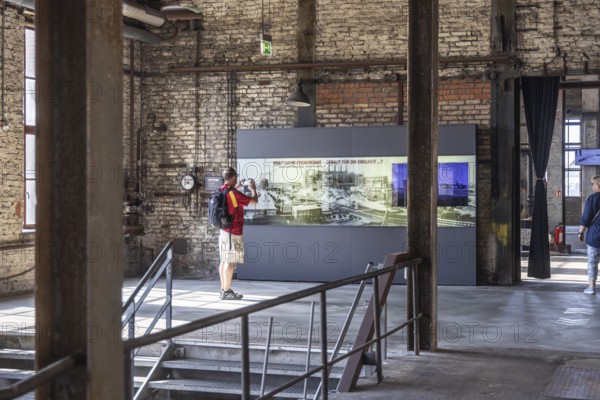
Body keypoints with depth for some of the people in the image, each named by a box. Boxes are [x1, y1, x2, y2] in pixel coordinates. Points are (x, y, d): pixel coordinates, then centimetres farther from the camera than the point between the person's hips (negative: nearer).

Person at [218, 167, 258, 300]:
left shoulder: (220, 191, 7)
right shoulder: (234, 194, -18)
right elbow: (254, 201, -12)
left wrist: (235, 187, 35)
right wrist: (253, 189, 6)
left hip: (223, 231, 9)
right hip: (233, 233, -9)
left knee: (224, 261, 10)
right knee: (230, 262, -7)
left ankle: (224, 289, 15)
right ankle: (227, 291, -7)